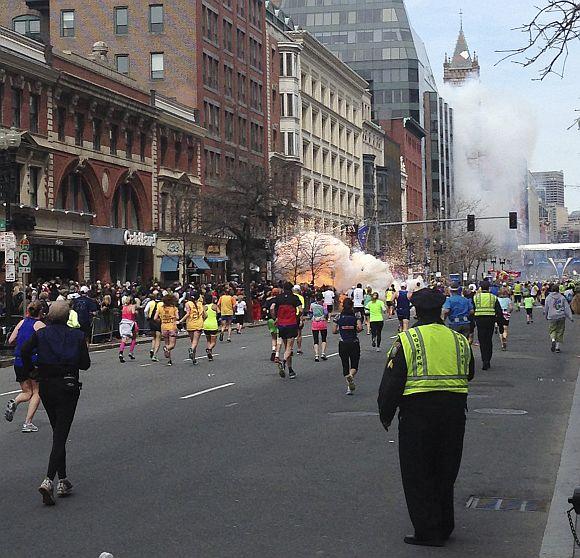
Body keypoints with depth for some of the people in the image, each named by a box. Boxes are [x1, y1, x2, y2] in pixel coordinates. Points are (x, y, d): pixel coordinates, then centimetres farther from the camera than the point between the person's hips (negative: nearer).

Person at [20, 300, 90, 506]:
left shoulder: (41, 334, -1)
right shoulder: (77, 336, -3)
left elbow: (25, 351, -17)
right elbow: (85, 364, -3)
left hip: (46, 387, 3)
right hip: (69, 387, -3)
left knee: (58, 432, 17)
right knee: (61, 434, -4)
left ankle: (63, 481, 20)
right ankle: (49, 481, -21)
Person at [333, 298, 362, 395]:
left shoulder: (339, 317, 0)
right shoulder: (356, 317, -3)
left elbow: (334, 331, -2)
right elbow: (360, 327, -18)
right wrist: (356, 330, 3)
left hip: (343, 344, 1)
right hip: (354, 343, -1)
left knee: (345, 366, 10)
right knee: (354, 366, 8)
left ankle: (349, 387, 1)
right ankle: (351, 375, -26)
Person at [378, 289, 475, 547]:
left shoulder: (406, 341, -8)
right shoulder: (459, 340, 7)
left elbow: (391, 383, -8)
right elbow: (468, 375, 19)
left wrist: (385, 415, 2)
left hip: (417, 412, -5)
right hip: (454, 413, 5)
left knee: (417, 475, 6)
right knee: (445, 472, 17)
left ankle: (428, 531, 6)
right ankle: (444, 527, 26)